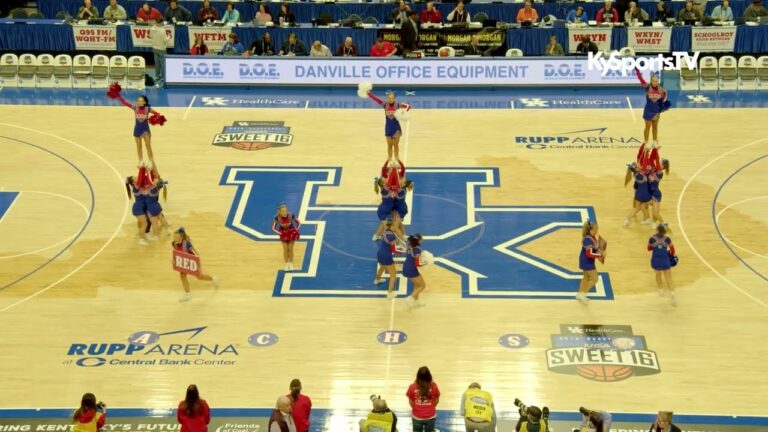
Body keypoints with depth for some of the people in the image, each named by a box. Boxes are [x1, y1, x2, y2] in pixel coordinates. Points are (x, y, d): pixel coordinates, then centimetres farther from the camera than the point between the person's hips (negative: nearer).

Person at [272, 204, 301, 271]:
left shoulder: (291, 216, -23)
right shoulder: (277, 218, -23)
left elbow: (299, 222, -6)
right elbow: (273, 228, -9)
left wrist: (296, 230, -9)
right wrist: (279, 233, -15)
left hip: (291, 234, 0)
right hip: (283, 234, 0)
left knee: (290, 249, 3)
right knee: (285, 250, 2)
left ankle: (291, 264, 17)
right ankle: (286, 265, 15)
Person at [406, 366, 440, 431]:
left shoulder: (412, 387, -20)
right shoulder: (433, 386, -19)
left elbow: (410, 402, -8)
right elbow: (437, 400, -5)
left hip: (417, 416, 0)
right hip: (430, 416, 0)